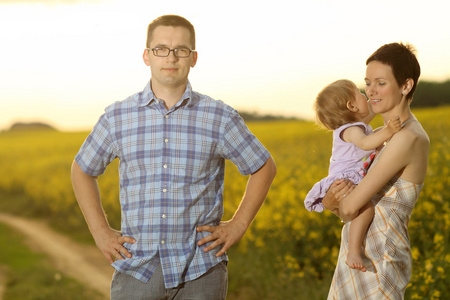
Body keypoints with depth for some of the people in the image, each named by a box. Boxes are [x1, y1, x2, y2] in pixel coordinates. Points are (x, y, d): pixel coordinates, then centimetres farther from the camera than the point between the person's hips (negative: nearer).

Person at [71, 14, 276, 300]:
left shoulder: (219, 117, 0)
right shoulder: (117, 117, 3)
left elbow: (264, 167, 12)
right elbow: (82, 170, 17)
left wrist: (238, 226, 5)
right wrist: (101, 232, 8)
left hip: (200, 273, -1)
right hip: (137, 270, 1)